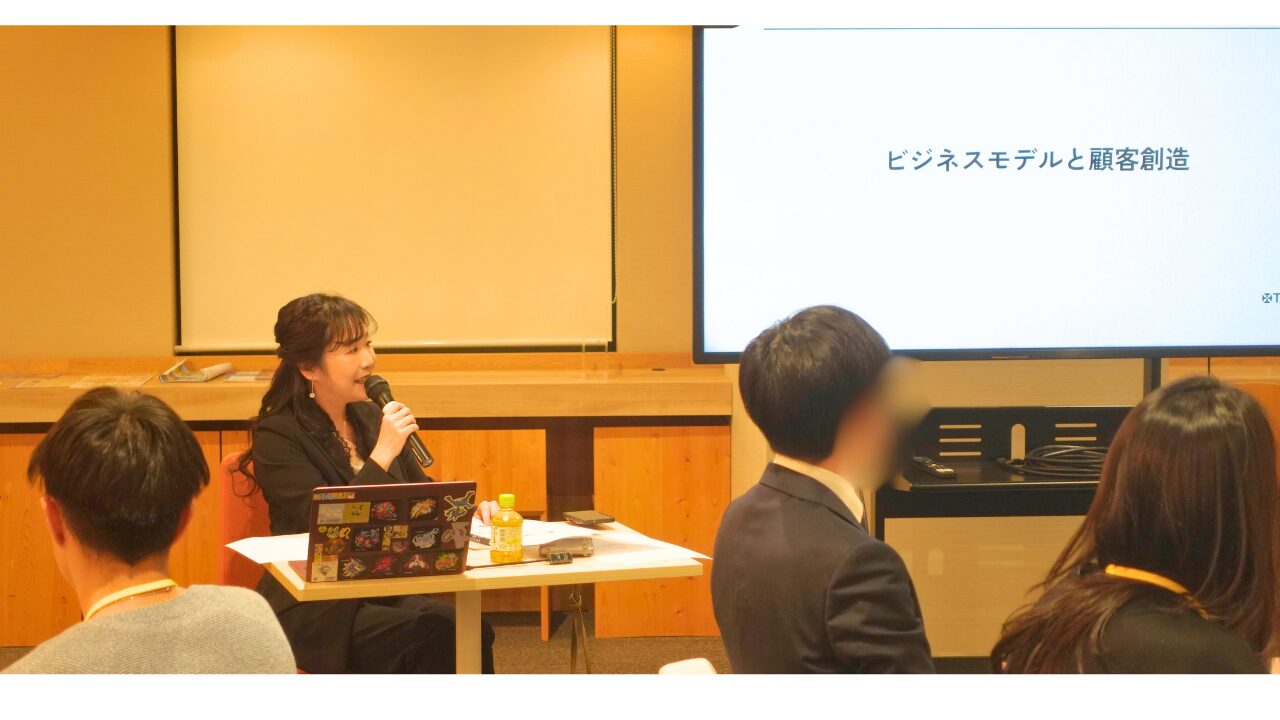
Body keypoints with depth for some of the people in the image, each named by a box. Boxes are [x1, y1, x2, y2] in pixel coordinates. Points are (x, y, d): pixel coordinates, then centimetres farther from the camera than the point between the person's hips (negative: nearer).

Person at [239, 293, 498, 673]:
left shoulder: (369, 418, 14)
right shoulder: (277, 436, -7)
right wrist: (382, 455, -20)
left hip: (384, 591, 6)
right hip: (312, 610, -6)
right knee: (434, 637, -30)